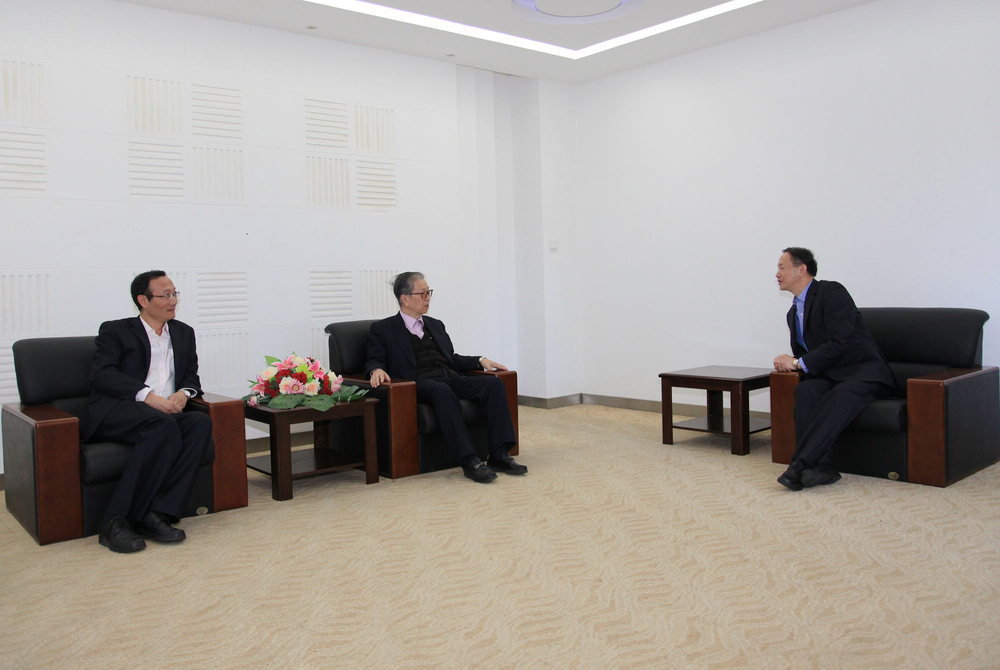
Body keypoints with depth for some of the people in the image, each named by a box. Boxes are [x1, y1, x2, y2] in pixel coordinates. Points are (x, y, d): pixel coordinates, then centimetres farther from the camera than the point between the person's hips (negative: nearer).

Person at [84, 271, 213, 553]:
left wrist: (184, 393, -5)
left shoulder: (183, 333, 25)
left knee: (201, 423, -28)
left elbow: (191, 377, 21)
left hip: (167, 413, 5)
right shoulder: (115, 331, 10)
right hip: (115, 414, -4)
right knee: (164, 425, -36)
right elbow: (101, 375, -6)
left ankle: (157, 514, -32)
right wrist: (147, 396, -20)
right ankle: (117, 521, -31)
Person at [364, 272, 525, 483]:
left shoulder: (435, 325, 29)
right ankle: (469, 461, -43)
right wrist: (377, 370, -21)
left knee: (494, 383, -21)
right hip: (421, 384, -6)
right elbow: (374, 361, 4)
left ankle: (499, 455, -26)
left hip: (452, 379, 6)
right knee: (441, 390, -40)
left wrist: (481, 360, 14)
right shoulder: (383, 329, 12)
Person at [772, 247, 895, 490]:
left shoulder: (832, 292, -9)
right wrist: (789, 362, -2)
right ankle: (821, 466, -35)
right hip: (831, 375, 7)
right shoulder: (794, 312, 17)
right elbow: (801, 354, 22)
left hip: (864, 371, -7)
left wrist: (799, 363, -18)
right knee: (804, 391, -26)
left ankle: (800, 463, -44)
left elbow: (838, 342, -19)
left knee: (842, 394, -37)